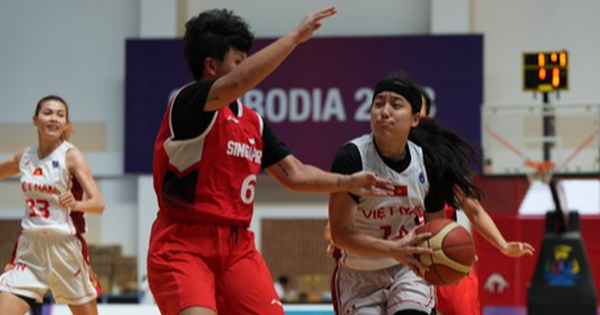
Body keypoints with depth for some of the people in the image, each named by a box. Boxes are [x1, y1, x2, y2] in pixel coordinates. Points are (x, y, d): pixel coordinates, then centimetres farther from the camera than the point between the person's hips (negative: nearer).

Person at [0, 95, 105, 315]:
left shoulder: (71, 156, -9)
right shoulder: (25, 157, 5)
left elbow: (98, 204, -18)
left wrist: (76, 204, -38)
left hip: (65, 246, -4)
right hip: (29, 247, 4)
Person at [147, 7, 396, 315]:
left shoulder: (253, 121, 13)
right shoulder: (187, 103, -11)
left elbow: (293, 174, 20)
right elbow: (238, 82, -29)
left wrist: (347, 183, 7)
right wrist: (296, 35, -25)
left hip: (237, 246, 8)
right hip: (182, 246, -7)